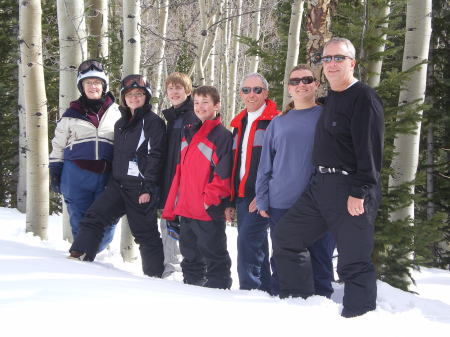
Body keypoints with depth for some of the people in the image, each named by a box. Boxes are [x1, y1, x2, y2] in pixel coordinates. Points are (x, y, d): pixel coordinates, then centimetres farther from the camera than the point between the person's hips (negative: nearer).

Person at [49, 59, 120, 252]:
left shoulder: (116, 113, 10)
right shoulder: (72, 114, 9)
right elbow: (58, 145, 13)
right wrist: (54, 172, 8)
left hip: (107, 177, 1)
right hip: (76, 176, -1)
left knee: (107, 222, 0)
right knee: (80, 222, 2)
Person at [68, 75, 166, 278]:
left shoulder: (153, 122, -7)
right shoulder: (121, 124, 18)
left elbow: (155, 156, -13)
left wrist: (148, 188, -18)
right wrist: (112, 181, 18)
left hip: (140, 187, -7)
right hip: (118, 184, 7)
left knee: (145, 232, 0)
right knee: (94, 217, -6)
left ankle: (154, 274, 10)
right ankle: (80, 255, -6)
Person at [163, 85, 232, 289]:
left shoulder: (222, 135, -9)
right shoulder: (189, 133, 15)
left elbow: (223, 174, -16)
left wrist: (210, 198, -21)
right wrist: (171, 205, 15)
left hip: (208, 211, -8)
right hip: (186, 209, 8)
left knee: (213, 255, 1)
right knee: (190, 255, 17)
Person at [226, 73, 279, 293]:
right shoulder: (239, 124, 19)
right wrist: (230, 200, 19)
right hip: (241, 196, 8)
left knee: (247, 240, -16)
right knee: (257, 247, 10)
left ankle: (249, 289, -11)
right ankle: (265, 290, 16)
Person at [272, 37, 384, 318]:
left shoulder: (364, 98, -11)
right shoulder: (331, 98, 17)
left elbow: (370, 151, -17)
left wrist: (359, 193, -22)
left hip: (351, 190, -9)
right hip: (321, 186, 10)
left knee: (354, 263, -5)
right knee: (285, 235, 12)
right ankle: (298, 303, 20)